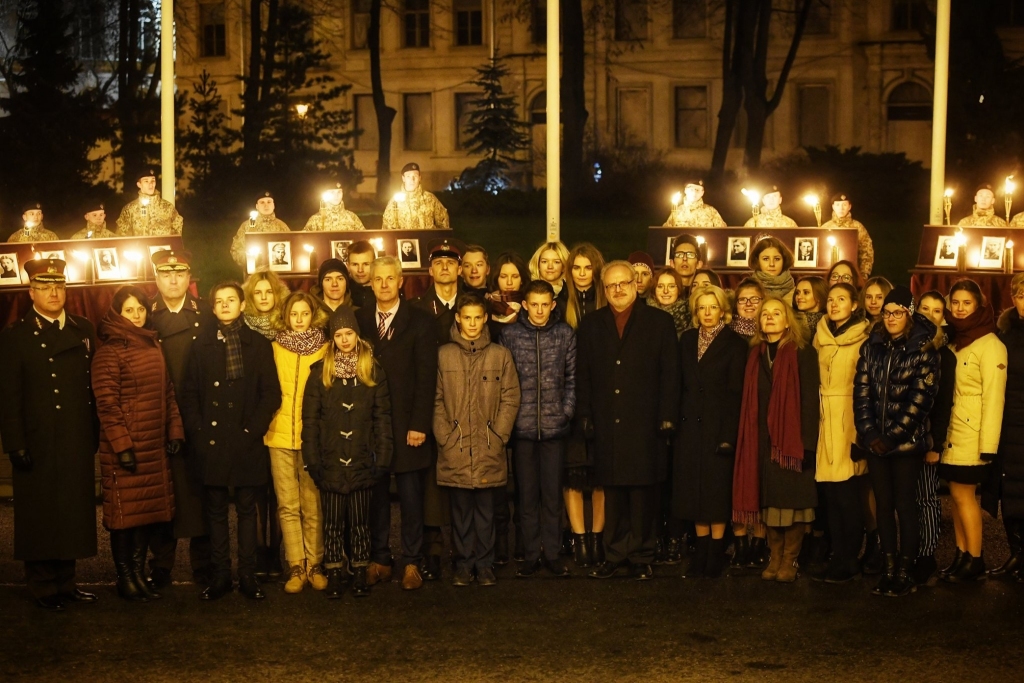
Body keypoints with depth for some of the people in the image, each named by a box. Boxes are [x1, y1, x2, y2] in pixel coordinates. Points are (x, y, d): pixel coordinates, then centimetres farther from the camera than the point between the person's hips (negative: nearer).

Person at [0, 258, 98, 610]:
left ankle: (66, 583, 20)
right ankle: (44, 588, 15)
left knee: (73, 515, 9)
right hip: (38, 446, -4)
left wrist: (96, 436, 6)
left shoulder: (84, 330, 11)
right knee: (40, 519, 4)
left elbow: (96, 385, 11)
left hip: (78, 445, 4)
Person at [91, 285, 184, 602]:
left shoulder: (154, 347, 14)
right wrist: (122, 446, -16)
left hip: (156, 446, 7)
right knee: (125, 512, 1)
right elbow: (106, 405, -12)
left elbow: (168, 393, 17)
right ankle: (125, 578, 11)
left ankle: (139, 573, 18)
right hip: (125, 448, -6)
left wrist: (175, 431, 8)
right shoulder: (109, 353, -8)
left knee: (147, 509, 9)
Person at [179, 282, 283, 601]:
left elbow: (271, 393, 0)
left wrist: (254, 429, -9)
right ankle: (220, 574, 11)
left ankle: (248, 574, 10)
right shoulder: (201, 346, 8)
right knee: (216, 510, 5)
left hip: (246, 441, -1)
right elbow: (189, 393, 7)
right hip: (211, 441, 1)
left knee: (246, 508, 5)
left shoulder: (259, 344, 4)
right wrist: (197, 431, -4)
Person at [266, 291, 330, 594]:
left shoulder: (324, 349, 5)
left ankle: (314, 565, 10)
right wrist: (266, 421, 0)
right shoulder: (274, 348, 10)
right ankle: (296, 566, 7)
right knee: (287, 505, 2)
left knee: (313, 505, 0)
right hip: (280, 435, 1)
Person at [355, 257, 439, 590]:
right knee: (375, 496, 6)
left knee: (411, 497, 3)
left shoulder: (420, 322, 1)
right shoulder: (359, 320, 9)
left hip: (407, 425, -2)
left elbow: (426, 378, -4)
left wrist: (419, 424, -11)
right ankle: (379, 560, 15)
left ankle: (412, 563, 11)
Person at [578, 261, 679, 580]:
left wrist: (667, 417, -7)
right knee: (612, 493, 6)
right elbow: (583, 375, 9)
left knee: (643, 493, 3)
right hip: (607, 425, 2)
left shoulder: (659, 321, 4)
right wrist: (586, 417, 0)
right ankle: (615, 555, 15)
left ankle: (641, 556, 12)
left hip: (645, 424, -2)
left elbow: (670, 373, 0)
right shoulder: (591, 325, 11)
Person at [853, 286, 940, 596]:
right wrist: (870, 433, -7)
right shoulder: (872, 346, 8)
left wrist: (893, 436, -14)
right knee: (883, 504, 8)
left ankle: (906, 572, 8)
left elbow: (922, 397, -10)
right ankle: (889, 568, 15)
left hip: (907, 441, -4)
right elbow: (861, 391, 3)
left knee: (905, 505, 0)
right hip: (875, 440, 4)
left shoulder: (923, 349, -4)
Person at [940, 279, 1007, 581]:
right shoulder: (953, 342, 12)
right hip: (951, 432, 7)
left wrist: (988, 444, -20)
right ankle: (961, 556, 15)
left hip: (972, 435, -7)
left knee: (963, 494, -3)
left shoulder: (990, 345, -11)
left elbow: (994, 397, -16)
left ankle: (975, 561, 6)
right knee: (958, 495, 9)